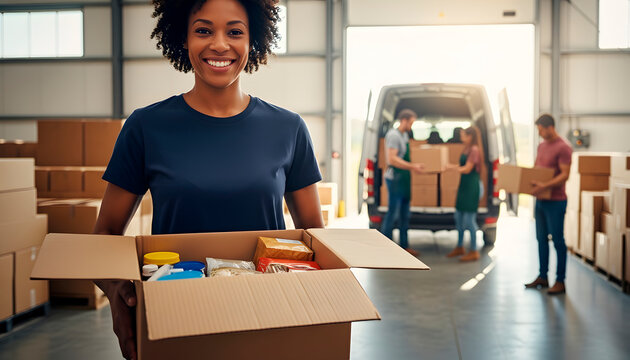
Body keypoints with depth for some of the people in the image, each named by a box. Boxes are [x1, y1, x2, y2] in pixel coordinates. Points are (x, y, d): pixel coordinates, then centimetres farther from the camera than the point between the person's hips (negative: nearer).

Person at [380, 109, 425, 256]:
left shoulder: (405, 135, 15)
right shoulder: (393, 135, -14)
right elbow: (392, 159, -23)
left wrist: (416, 165, 12)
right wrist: (412, 167, -22)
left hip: (403, 179, 10)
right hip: (395, 179, -10)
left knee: (405, 214, 12)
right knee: (393, 213, -6)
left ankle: (404, 246, 20)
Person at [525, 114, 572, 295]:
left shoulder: (563, 148, -14)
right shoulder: (542, 145, 13)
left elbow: (565, 175, -20)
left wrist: (544, 185, -30)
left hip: (556, 201, -8)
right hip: (541, 200, 8)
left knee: (558, 241, -2)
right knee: (541, 239, 13)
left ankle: (560, 282, 5)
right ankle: (542, 277, 23)